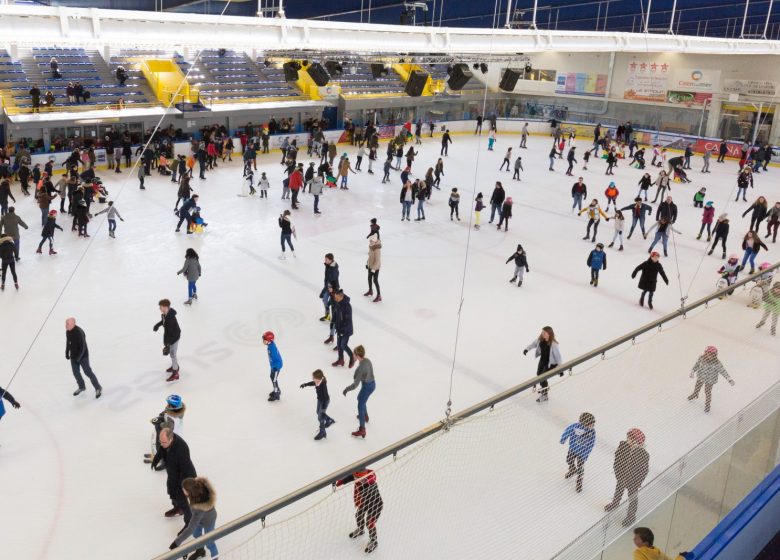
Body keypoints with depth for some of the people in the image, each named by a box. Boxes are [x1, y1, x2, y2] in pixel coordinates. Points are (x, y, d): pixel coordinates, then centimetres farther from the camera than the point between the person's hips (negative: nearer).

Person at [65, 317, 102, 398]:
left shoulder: (79, 332, -28)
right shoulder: (68, 331, -3)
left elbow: (83, 347, -25)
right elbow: (68, 342, 13)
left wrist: (78, 358, -22)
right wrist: (67, 353, 9)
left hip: (82, 356, -7)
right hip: (73, 356, 7)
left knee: (88, 372, 0)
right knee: (76, 372, 15)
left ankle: (98, 388, 14)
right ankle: (81, 387, 37)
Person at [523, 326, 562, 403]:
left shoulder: (554, 344, -32)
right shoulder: (540, 339, -16)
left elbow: (558, 356, -26)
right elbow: (534, 343, 5)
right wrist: (527, 349, -8)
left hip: (551, 363, -7)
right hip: (542, 360, 7)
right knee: (539, 374, 24)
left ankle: (545, 396, 18)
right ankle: (545, 388, 56)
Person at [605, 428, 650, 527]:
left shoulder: (643, 455, -33)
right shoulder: (623, 446, -24)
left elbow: (644, 471, -20)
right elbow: (617, 461, -11)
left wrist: (637, 483, -15)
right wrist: (619, 474, -11)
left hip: (633, 481, -3)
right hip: (621, 477, 4)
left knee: (632, 498, 20)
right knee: (618, 490, 31)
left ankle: (631, 515, 45)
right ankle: (615, 503, 61)